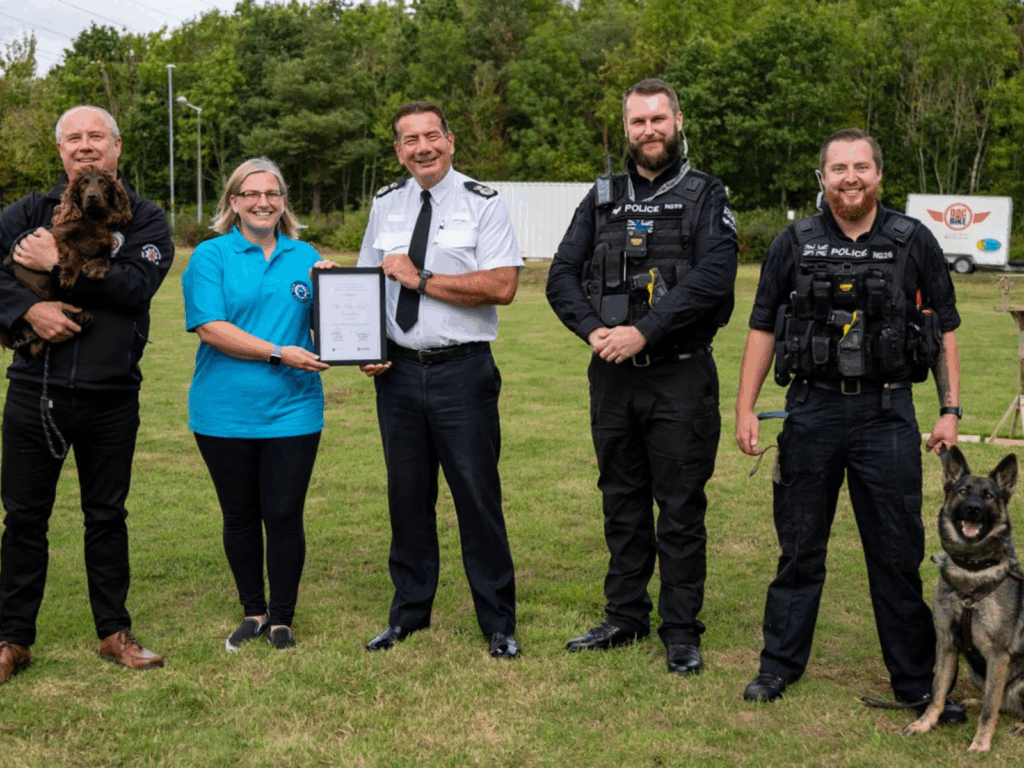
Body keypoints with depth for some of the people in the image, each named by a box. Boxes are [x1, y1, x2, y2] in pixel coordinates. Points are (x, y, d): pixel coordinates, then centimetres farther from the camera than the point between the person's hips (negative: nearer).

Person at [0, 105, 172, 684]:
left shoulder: (145, 219, 3)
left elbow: (136, 285, -14)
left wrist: (60, 263, -16)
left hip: (111, 397, -1)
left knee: (108, 515, 11)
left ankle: (115, 632, 22)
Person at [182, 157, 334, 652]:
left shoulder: (305, 257, 9)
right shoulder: (211, 256, 0)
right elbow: (210, 328, -12)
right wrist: (278, 353, -18)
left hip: (292, 412, 1)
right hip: (225, 412, -1)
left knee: (284, 516, 1)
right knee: (240, 516, 11)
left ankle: (281, 617, 17)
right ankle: (253, 612, 27)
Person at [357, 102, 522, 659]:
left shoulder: (483, 203, -4)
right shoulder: (385, 204, 11)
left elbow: (502, 286, -16)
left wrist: (421, 279, -15)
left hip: (462, 369, -4)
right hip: (398, 370, 4)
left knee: (477, 497, -1)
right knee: (407, 494, 12)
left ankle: (498, 624, 12)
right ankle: (409, 612, 26)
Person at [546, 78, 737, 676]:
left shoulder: (706, 196, 0)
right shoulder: (603, 198, 12)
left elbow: (713, 278, -15)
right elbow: (563, 274, 7)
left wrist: (644, 332, -20)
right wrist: (594, 330, -11)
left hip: (680, 375, -4)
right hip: (612, 375, 4)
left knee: (681, 508, 2)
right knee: (622, 501, 14)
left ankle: (682, 632, 13)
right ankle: (626, 616, 27)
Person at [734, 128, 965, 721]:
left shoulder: (914, 242, 4)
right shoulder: (795, 244, 5)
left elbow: (946, 329, 7)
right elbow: (763, 328, 7)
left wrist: (951, 410, 1)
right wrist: (745, 408, 2)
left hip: (888, 412, 0)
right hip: (813, 410, 1)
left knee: (899, 554, 4)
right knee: (800, 547, 9)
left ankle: (916, 679, 17)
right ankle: (781, 663, 23)